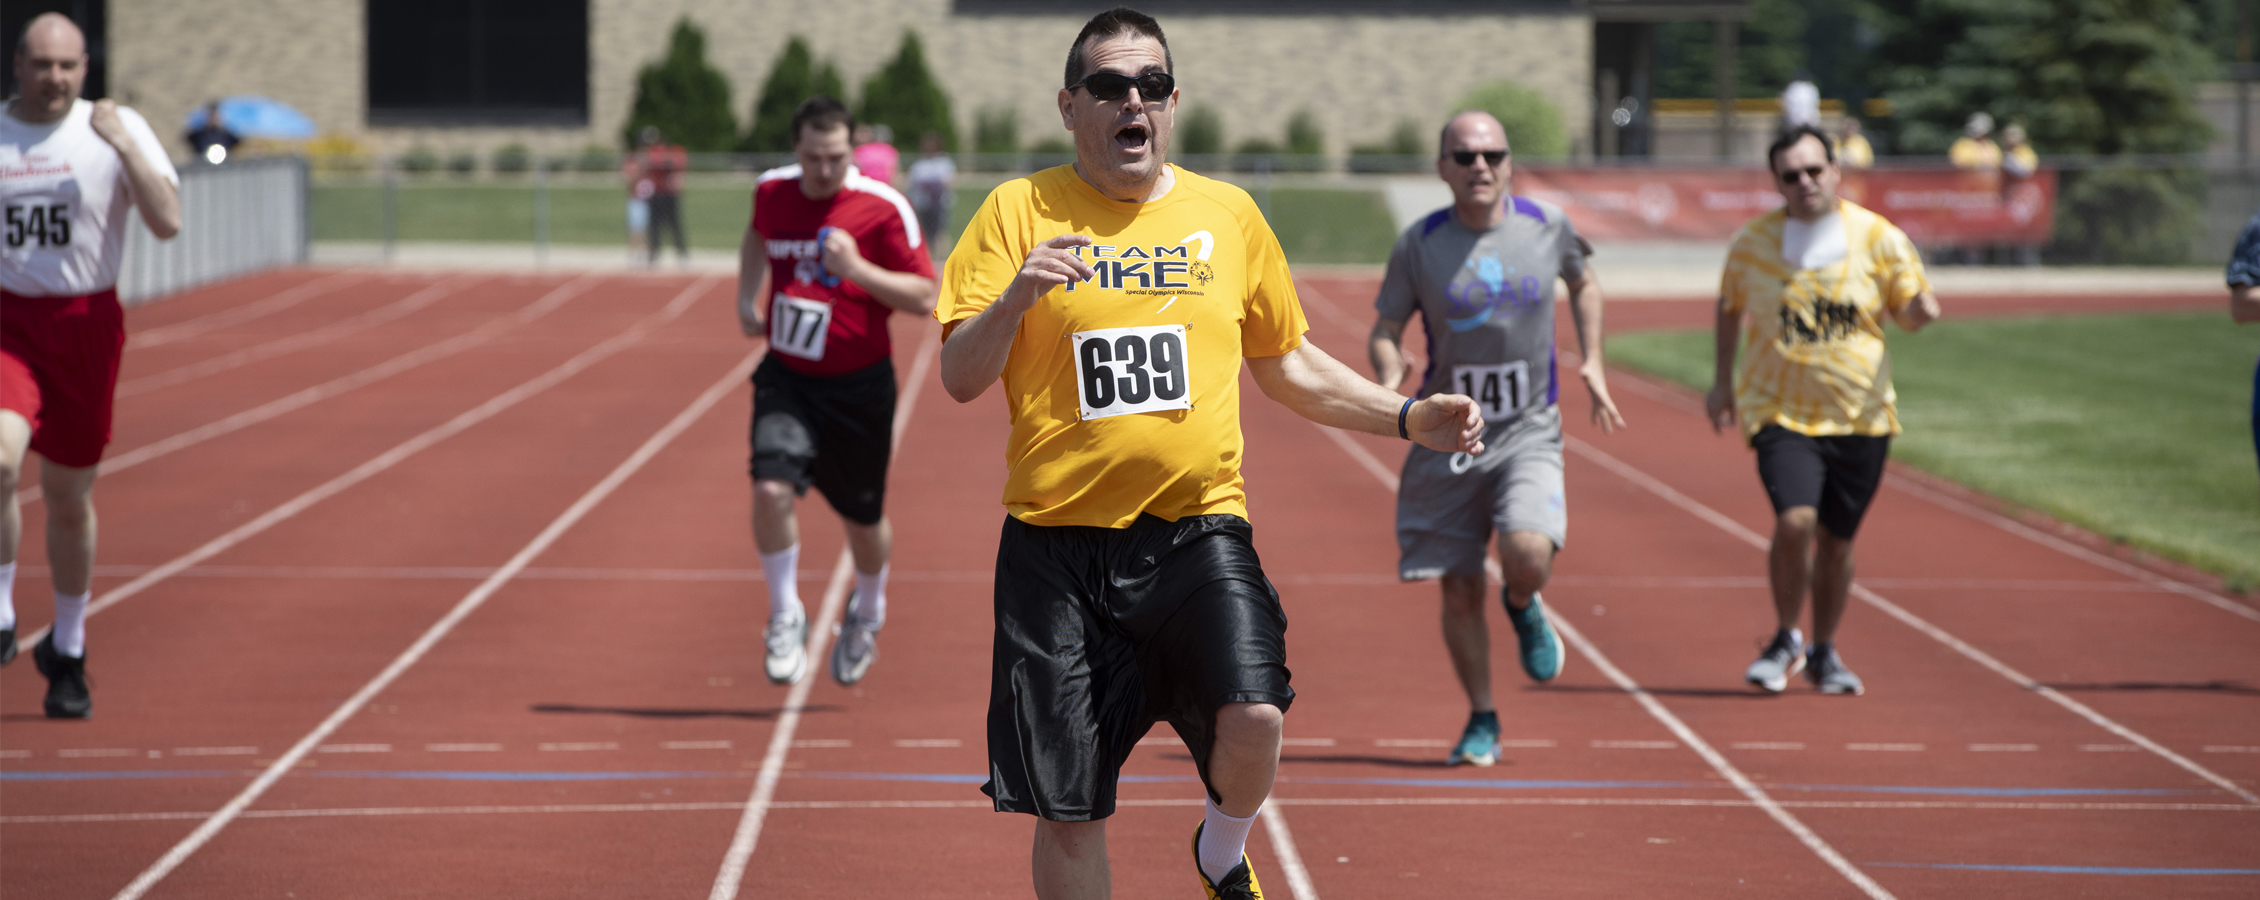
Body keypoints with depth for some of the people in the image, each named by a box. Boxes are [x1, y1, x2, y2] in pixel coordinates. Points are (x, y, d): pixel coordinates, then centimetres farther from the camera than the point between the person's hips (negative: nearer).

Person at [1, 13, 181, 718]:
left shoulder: (119, 130, -2)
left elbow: (167, 223, -15)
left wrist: (123, 146, -23)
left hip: (86, 323, 0)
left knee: (69, 497, 10)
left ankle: (68, 650, 30)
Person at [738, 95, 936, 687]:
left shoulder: (883, 208, -14)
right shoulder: (772, 192, -2)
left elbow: (925, 297, -13)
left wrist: (856, 269, -27)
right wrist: (747, 298, 9)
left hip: (858, 388, -2)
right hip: (786, 378, 2)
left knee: (863, 520, 10)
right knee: (771, 488, -21)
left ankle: (868, 615, 42)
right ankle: (786, 618, -2)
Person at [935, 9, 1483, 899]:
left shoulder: (1228, 214, 10)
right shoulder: (1021, 210, 1)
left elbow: (1285, 364, 22)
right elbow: (960, 378, -5)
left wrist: (1409, 417, 14)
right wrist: (1016, 296, -23)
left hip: (1198, 527, 1)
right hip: (1057, 542, -1)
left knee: (1252, 719, -22)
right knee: (1067, 813, 0)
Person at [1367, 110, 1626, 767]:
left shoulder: (1547, 226, -1)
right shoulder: (1420, 244, -5)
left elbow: (1583, 284, 19)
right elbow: (1385, 329, 3)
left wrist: (1592, 362, 8)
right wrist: (1389, 381, -18)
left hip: (1528, 433, -1)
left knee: (1528, 554, -26)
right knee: (1459, 592, 3)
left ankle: (1524, 608, 12)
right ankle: (1482, 721, 22)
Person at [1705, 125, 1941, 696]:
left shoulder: (1878, 238, -4)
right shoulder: (1752, 243, -3)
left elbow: (1908, 312, 4)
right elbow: (1730, 306, 15)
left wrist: (1920, 309, -20)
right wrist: (1722, 380, 16)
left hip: (1861, 415, 2)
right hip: (1781, 409, -2)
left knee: (1837, 540, 11)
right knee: (1794, 522, -22)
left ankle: (1824, 654, 33)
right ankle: (1786, 640, 1)